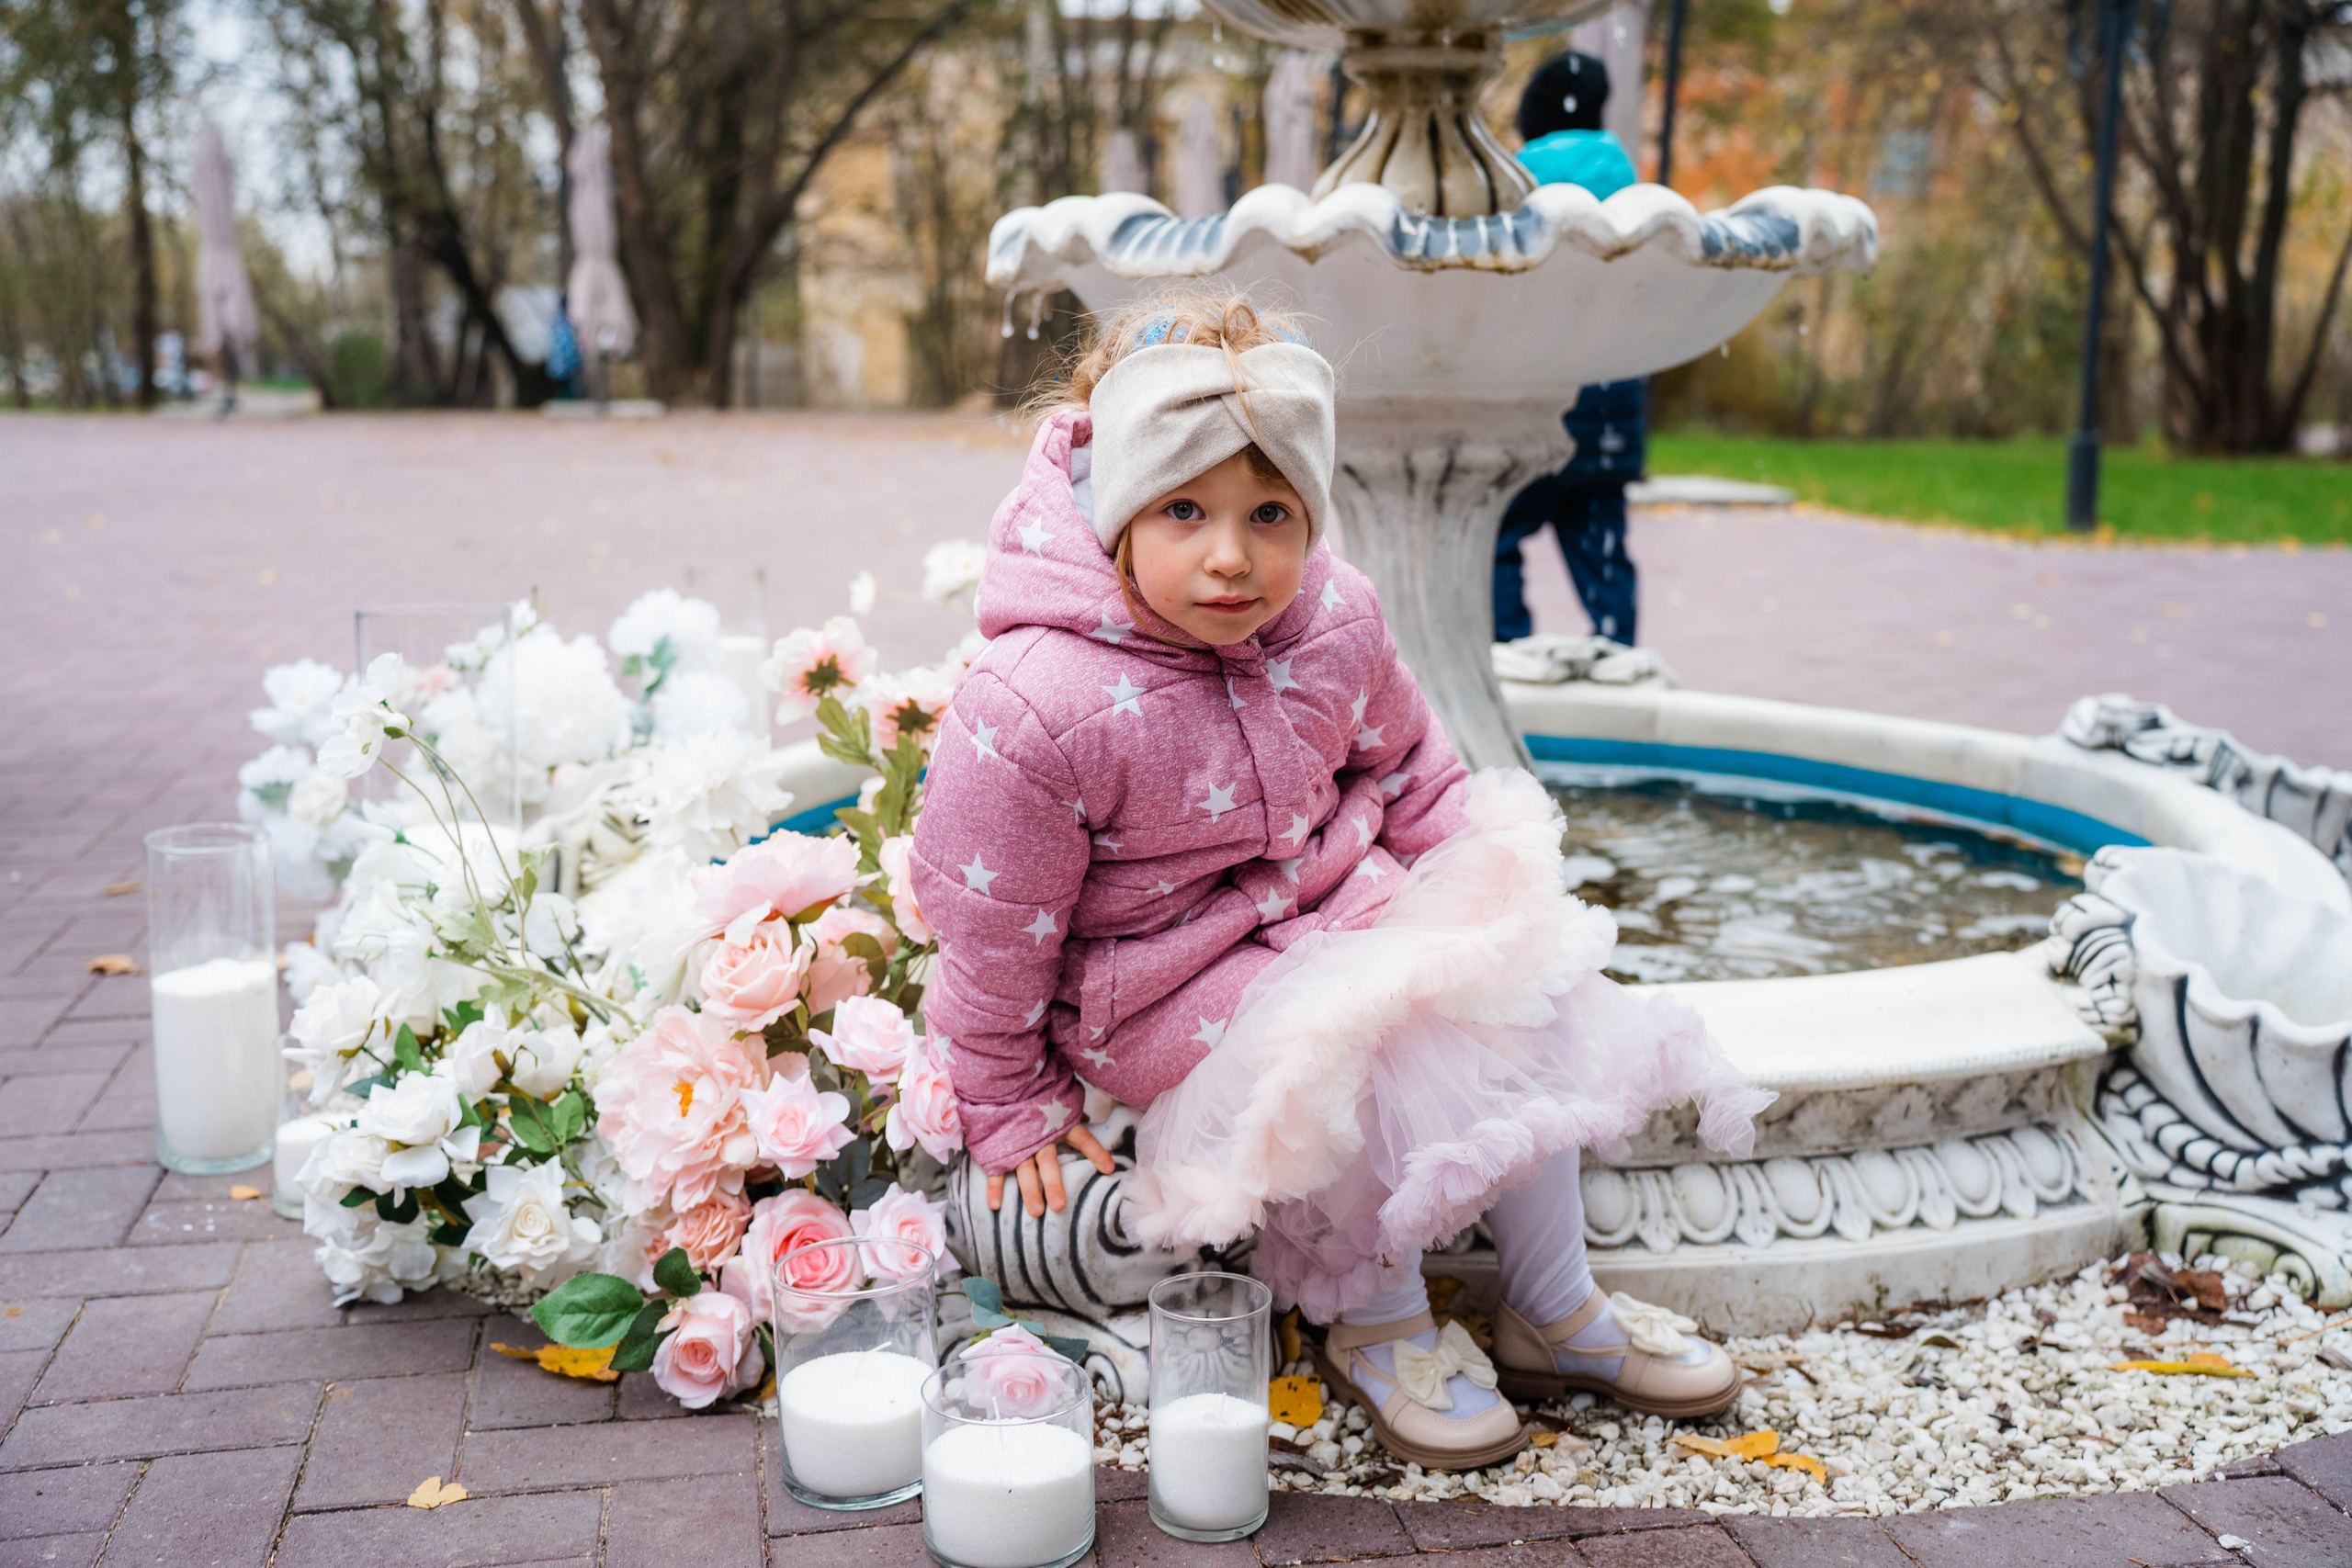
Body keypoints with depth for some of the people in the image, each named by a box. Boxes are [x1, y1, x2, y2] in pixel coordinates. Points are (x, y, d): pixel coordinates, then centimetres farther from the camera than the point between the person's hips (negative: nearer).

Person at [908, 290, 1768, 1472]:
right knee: (1356, 1051, -30)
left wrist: (1488, 870, 1)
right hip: (1162, 984, -6)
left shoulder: (1335, 623, -8)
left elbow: (1406, 772, 13)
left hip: (1332, 904, 6)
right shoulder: (1035, 710, -27)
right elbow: (990, 931, -15)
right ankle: (1375, 1325, -2)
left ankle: (1554, 1310, 8)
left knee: (1526, 994, -10)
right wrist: (1012, 1104, -6)